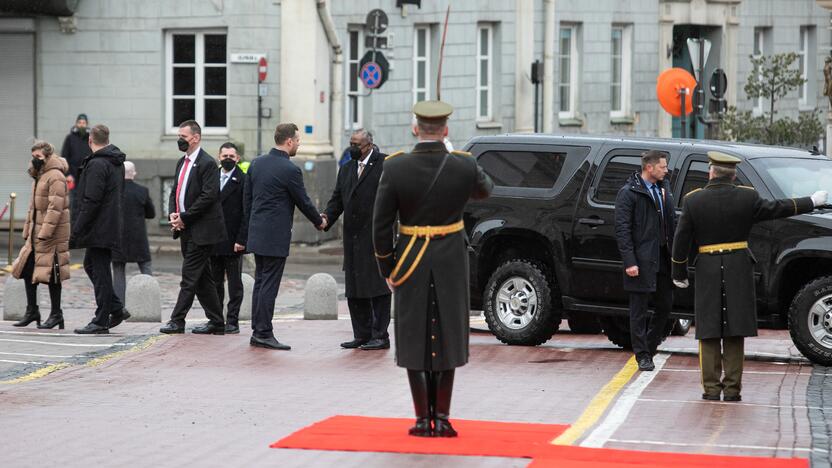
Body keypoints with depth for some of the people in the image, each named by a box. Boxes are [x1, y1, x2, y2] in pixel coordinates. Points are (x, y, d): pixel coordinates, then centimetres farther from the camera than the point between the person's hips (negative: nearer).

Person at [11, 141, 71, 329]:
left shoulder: (55, 177, -14)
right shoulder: (39, 176, 17)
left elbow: (55, 208, -21)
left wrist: (45, 232, -24)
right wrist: (28, 231, 19)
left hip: (52, 235, -10)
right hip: (37, 233, 10)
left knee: (50, 272, -5)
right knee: (27, 268, 8)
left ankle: (56, 314, 3)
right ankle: (32, 310, 15)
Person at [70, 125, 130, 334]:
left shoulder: (97, 165, -17)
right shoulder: (116, 163, 13)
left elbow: (91, 201, -21)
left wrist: (76, 232, -18)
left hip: (98, 228, -9)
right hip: (111, 226, 9)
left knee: (100, 271, -4)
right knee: (91, 265, 19)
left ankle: (101, 320, 0)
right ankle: (116, 308, 18)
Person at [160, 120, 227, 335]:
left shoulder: (207, 163, -12)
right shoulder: (182, 163, 16)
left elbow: (208, 196, -18)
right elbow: (175, 191, 20)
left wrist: (184, 217, -15)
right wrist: (173, 214, 0)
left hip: (201, 230, -9)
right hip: (186, 229, 9)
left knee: (190, 276, -8)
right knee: (202, 279, 10)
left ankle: (177, 320, -7)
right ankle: (216, 322, 15)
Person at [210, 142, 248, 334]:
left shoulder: (243, 181, -5)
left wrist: (241, 240, -14)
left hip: (233, 242, -5)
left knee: (235, 284, 1)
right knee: (215, 283, 10)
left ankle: (232, 321, 4)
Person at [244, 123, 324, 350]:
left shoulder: (256, 163, 7)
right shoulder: (290, 170, -15)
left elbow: (247, 198, 13)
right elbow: (303, 202, -5)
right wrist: (319, 222, 12)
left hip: (256, 234, 8)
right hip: (276, 236, -8)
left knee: (260, 283, 12)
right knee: (269, 285, -5)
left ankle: (257, 331, 15)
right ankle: (264, 333, -4)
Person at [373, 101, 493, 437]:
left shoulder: (395, 168, -11)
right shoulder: (464, 167, -9)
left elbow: (381, 224, -8)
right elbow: (485, 189, 16)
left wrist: (387, 269, 3)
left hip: (411, 264, -1)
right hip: (451, 266, 1)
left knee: (415, 340, 7)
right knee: (446, 339, 10)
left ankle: (423, 421, 7)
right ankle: (442, 419, 9)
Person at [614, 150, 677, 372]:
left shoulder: (664, 189, 12)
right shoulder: (628, 193, -8)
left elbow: (672, 224, 17)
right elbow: (622, 229, -12)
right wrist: (629, 262, -18)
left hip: (663, 258, 7)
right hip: (642, 260, -7)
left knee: (665, 305, 11)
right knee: (639, 310, 1)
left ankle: (649, 346, 27)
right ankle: (643, 355, 8)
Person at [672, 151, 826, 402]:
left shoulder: (693, 200, -4)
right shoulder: (747, 198, -5)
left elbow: (681, 240, -1)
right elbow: (777, 209, 5)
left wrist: (679, 273, 9)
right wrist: (811, 202, 18)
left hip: (707, 271, 0)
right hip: (739, 272, 0)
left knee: (709, 334, 5)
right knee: (734, 334, 6)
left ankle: (711, 388, 2)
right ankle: (732, 389, 6)